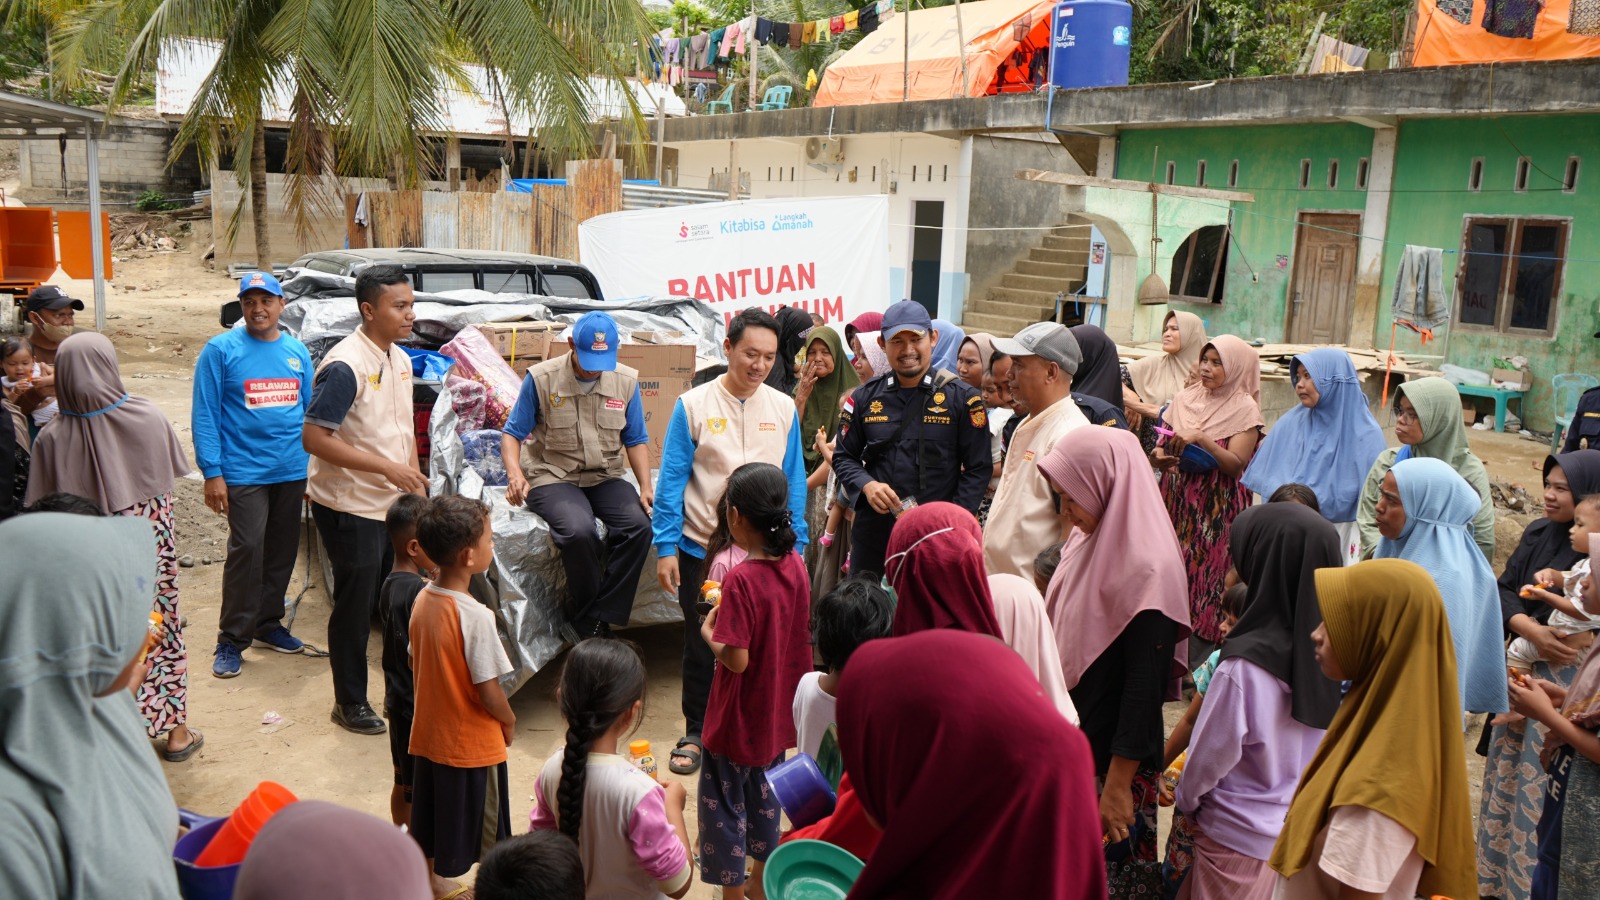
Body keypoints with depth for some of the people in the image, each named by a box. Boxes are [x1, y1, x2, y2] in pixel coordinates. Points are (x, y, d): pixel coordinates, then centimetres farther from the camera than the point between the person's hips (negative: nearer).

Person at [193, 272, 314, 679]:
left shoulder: (297, 352, 10)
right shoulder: (221, 350, -4)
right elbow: (204, 414, -6)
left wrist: (313, 467, 10)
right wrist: (212, 473, -12)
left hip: (292, 472, 5)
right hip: (244, 472, -5)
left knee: (282, 551, 12)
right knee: (246, 551, -8)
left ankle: (268, 624, 27)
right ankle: (232, 640, 2)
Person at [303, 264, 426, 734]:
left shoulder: (401, 360, 8)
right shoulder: (345, 366, -20)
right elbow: (314, 437, -23)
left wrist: (414, 481, 10)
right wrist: (387, 467, -25)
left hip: (393, 503, 8)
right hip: (350, 507, -8)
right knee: (355, 607, 4)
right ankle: (350, 703, 20)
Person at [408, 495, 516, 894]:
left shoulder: (422, 599, -5)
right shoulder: (475, 616, -28)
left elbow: (416, 663, 7)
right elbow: (488, 689, -23)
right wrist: (509, 720, -5)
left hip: (428, 733, 7)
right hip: (472, 742, -7)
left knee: (429, 819, 23)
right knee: (481, 828, 11)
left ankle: (432, 882, 41)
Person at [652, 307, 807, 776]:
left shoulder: (784, 408, 1)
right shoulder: (694, 405, -6)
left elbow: (794, 481, 6)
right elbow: (671, 480, -5)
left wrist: (795, 545, 2)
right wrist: (666, 548, -8)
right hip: (701, 548, -1)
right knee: (701, 647, 11)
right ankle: (696, 734, 27)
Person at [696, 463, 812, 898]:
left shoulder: (741, 580, -27)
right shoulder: (795, 565, -6)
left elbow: (737, 659, -27)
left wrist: (708, 632, -10)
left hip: (739, 721, -7)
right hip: (778, 713, 7)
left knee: (724, 805, 12)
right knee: (764, 796, 25)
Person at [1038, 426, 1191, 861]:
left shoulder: (1148, 570, -22)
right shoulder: (1088, 540, 3)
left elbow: (1146, 686, -21)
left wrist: (1118, 785, -19)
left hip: (1111, 755, -7)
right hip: (1070, 741, 7)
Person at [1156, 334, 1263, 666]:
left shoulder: (1244, 408, -2)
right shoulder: (1185, 398, 11)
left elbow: (1236, 464, -11)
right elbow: (1161, 446, 15)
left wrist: (1202, 440, -24)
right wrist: (1160, 457, -7)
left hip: (1216, 513, -4)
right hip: (1175, 504, 4)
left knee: (1204, 587, -6)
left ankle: (1195, 672, 2)